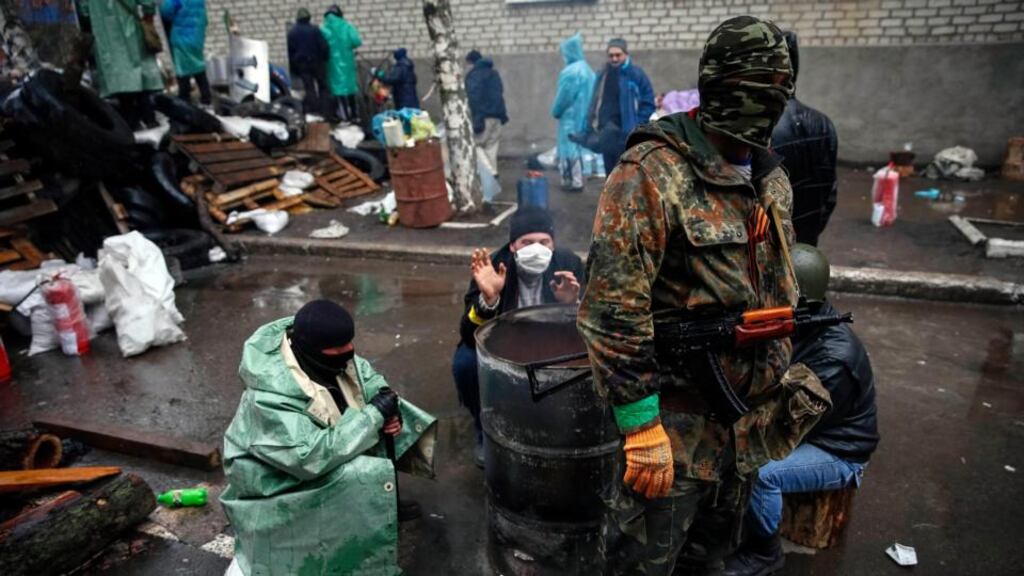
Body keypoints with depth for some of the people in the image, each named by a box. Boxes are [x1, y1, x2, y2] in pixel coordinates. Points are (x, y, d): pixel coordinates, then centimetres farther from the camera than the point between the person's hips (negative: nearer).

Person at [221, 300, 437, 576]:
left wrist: (388, 405, -19)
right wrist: (374, 415, -34)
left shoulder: (326, 352, -14)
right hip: (277, 478, -8)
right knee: (368, 479, -25)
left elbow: (364, 374, 1)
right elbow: (312, 458, -38)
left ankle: (388, 507, 11)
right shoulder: (271, 398, -35)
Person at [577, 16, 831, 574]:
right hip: (677, 419, -7)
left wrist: (781, 378, 21)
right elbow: (612, 309, -24)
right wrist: (640, 424, -23)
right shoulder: (653, 174, -20)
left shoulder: (771, 178, 7)